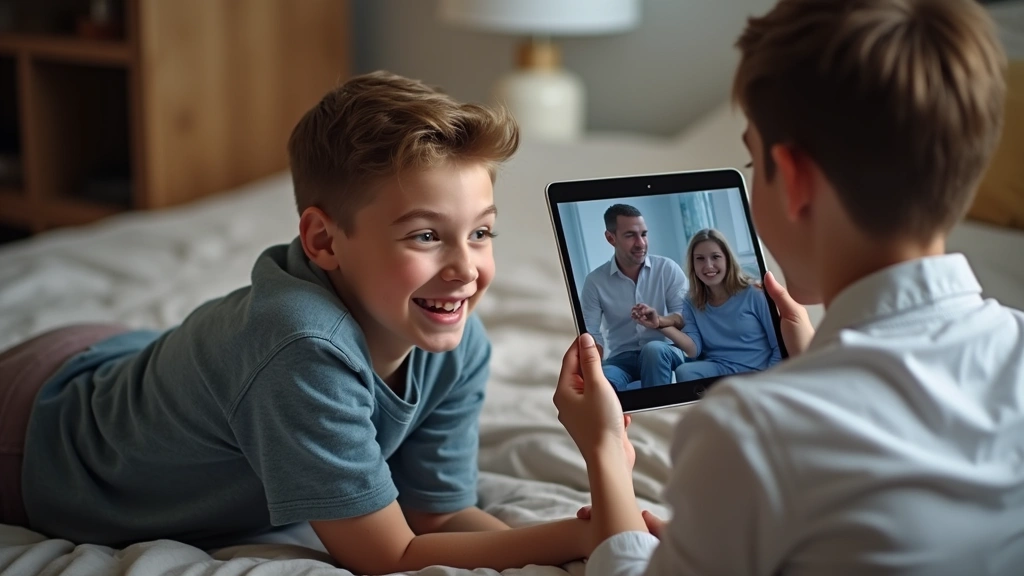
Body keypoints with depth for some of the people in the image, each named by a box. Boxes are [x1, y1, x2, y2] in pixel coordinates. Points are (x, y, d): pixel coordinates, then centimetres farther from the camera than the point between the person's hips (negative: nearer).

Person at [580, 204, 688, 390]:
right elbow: (591, 334, -5)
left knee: (653, 349, -36)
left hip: (666, 352, 1)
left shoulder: (668, 269, 0)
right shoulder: (595, 281, 1)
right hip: (622, 358, -1)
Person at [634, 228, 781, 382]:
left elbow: (779, 346, -1)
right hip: (718, 369, 4)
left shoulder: (753, 294, -1)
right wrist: (661, 324, -16)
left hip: (757, 372, -3)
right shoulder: (692, 304, 12)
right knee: (684, 372, -28)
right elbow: (694, 349, -4)